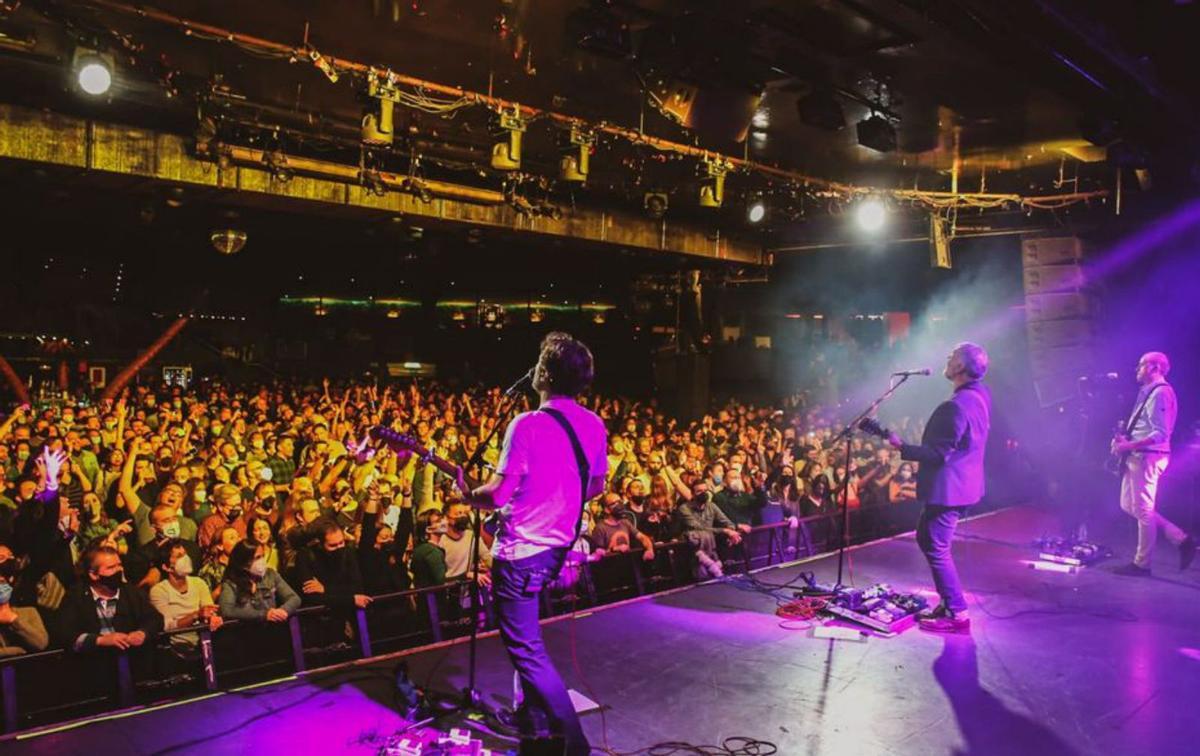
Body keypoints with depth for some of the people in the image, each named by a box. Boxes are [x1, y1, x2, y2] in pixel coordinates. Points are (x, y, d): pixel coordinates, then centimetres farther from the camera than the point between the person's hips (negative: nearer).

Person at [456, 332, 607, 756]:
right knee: (526, 638, 24)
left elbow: (497, 494, -22)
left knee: (526, 649, 2)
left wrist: (468, 494, -1)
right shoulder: (594, 426, 0)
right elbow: (596, 486, 12)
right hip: (557, 547, 8)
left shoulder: (527, 425, -21)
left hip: (519, 552, -8)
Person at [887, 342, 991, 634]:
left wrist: (902, 447, -16)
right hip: (964, 484, 10)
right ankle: (949, 604, 28)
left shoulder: (955, 407, -26)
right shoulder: (981, 394, 4)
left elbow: (939, 454, -23)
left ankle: (957, 615, 7)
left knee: (936, 549, 0)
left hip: (947, 488, -10)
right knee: (927, 539, 20)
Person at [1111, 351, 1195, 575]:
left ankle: (1142, 564, 5)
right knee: (1129, 505, 14)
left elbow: (1160, 434, -22)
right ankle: (1181, 539, 16)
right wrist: (1126, 438, 8)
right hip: (1139, 457, 11)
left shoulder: (1161, 393, -15)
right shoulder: (1148, 392, 16)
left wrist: (1128, 446, -21)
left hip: (1148, 457, -11)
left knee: (1143, 510, -3)